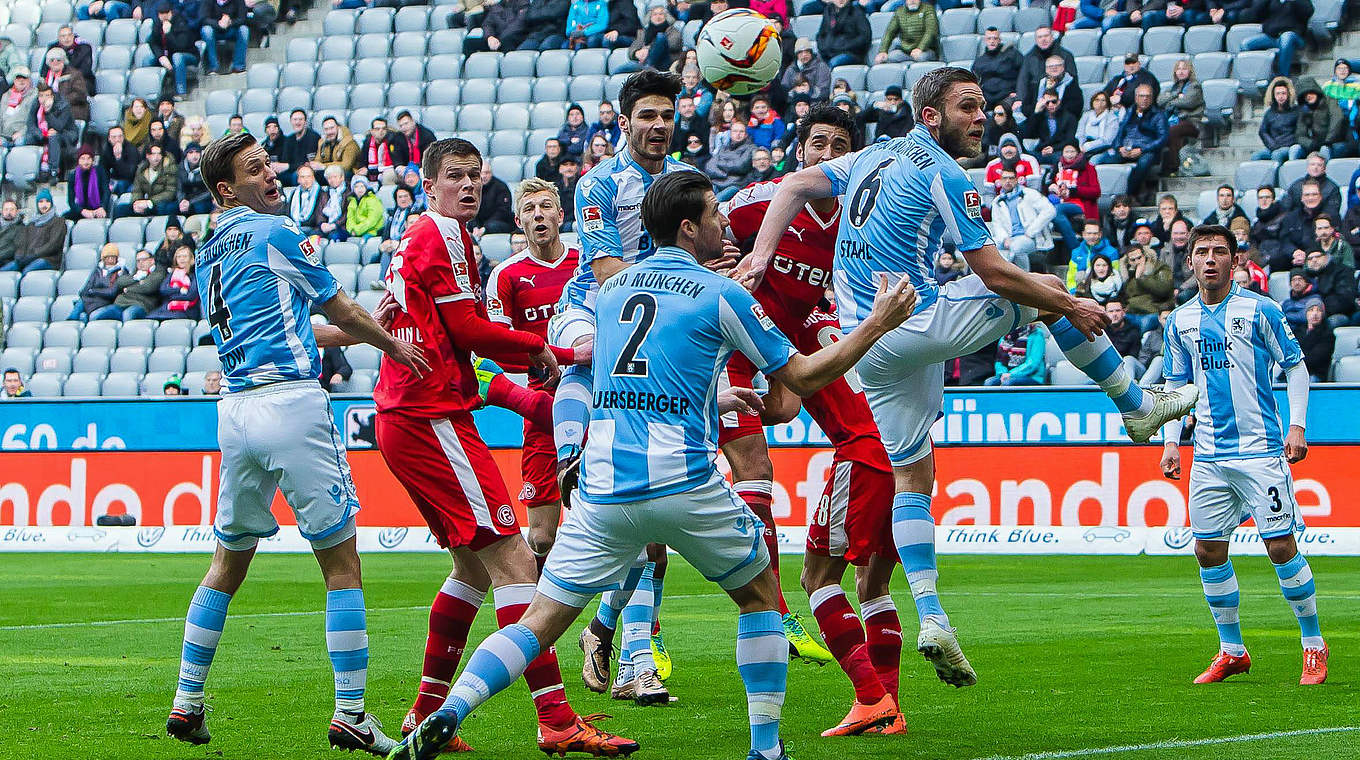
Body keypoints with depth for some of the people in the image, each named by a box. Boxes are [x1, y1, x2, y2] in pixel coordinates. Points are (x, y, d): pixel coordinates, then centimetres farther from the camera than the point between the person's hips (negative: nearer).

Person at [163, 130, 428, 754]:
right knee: (342, 565, -2)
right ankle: (350, 714, -6)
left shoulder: (209, 253, 19)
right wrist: (392, 344, 23)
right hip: (291, 403, -7)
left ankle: (186, 703, 18)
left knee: (228, 564, 18)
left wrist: (364, 328, 36)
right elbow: (339, 310, 7)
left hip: (234, 409, 7)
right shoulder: (276, 232, -4)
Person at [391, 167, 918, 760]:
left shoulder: (612, 291, 15)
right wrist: (879, 323, 14)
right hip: (684, 488, -4)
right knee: (760, 595, 18)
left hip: (602, 491, 4)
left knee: (540, 620, 5)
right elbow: (803, 377, 6)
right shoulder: (720, 294, 0)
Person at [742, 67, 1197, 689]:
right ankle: (1137, 406, 22)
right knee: (1050, 289, 9)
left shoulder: (874, 156, 15)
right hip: (919, 324, -8)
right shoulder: (946, 178, -10)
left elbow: (793, 186, 11)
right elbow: (995, 274, -12)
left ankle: (930, 617, -1)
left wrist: (761, 253, -1)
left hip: (867, 347, 8)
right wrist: (1071, 308, -2)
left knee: (911, 476, 10)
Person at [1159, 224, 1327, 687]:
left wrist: (1297, 425, -8)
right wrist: (1171, 441, 8)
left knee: (1280, 546, -7)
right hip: (1209, 457, 5)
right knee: (1208, 550, 3)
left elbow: (1295, 366, 2)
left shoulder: (1258, 310, -2)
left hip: (1260, 451, -5)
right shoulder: (1180, 321, 10)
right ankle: (1232, 650, 16)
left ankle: (1313, 644, 7)